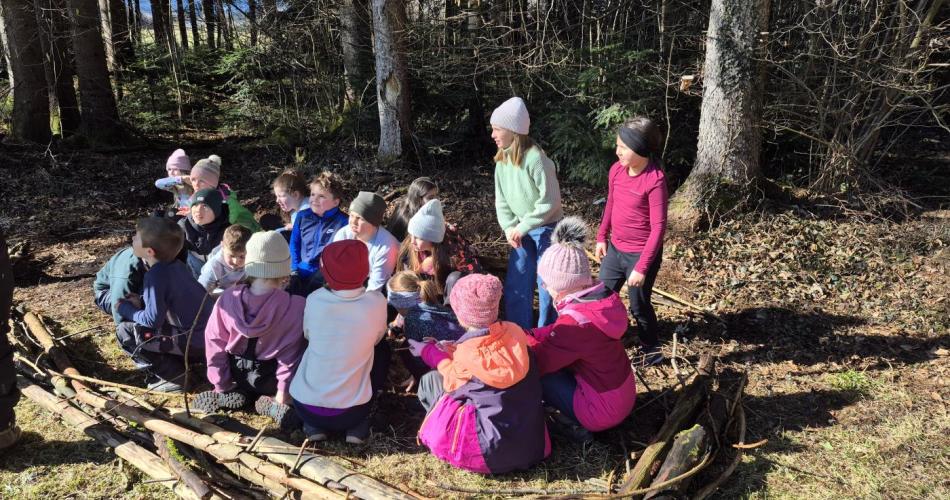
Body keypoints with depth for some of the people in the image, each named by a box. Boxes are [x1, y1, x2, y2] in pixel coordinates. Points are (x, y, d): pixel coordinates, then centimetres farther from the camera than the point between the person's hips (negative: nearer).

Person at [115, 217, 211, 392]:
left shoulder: (155, 275, -18)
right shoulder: (176, 265, 7)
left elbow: (152, 320, -16)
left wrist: (125, 309, 0)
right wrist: (141, 302, 8)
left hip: (195, 342, -9)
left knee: (125, 332, -5)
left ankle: (175, 377, -1)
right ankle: (179, 364, 16)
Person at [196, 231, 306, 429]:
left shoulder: (228, 297, -16)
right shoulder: (295, 306, -28)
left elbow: (214, 342, -8)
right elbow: (291, 353, -23)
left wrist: (221, 385, 3)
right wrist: (284, 390, -12)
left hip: (236, 374, 5)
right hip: (269, 379, -4)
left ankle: (232, 396, 5)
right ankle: (271, 403, -6)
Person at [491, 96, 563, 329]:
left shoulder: (535, 158, -23)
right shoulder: (502, 160, 0)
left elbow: (550, 201, -22)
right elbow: (501, 199, 6)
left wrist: (522, 227, -19)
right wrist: (509, 227, -9)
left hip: (546, 229, -7)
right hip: (521, 231, 7)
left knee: (547, 285, 3)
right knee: (515, 284, 11)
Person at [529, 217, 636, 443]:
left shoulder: (577, 322, -30)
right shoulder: (600, 297, -5)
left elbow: (536, 363, -21)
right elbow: (557, 333, 8)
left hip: (603, 411, -8)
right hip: (623, 396, 8)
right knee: (553, 357, 13)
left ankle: (575, 423, 5)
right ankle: (576, 418, 15)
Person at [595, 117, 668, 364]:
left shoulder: (655, 180, -23)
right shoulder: (617, 170, -4)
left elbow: (658, 228, -22)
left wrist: (642, 267, -22)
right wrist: (602, 237, 14)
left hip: (641, 254, -6)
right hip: (614, 249, 6)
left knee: (639, 306, 10)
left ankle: (651, 351, 34)